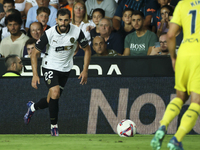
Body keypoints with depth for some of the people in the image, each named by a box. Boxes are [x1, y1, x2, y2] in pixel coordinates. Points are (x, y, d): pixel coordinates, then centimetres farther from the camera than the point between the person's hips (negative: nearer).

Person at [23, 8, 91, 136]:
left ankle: (33, 107, 42)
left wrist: (85, 70, -8)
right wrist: (35, 75, -17)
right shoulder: (49, 33, -21)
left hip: (65, 69, 3)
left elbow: (87, 50, 0)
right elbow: (35, 53, -10)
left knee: (51, 100, 9)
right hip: (50, 66, -3)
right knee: (55, 93, -25)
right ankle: (54, 126, -8)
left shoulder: (77, 32, -16)